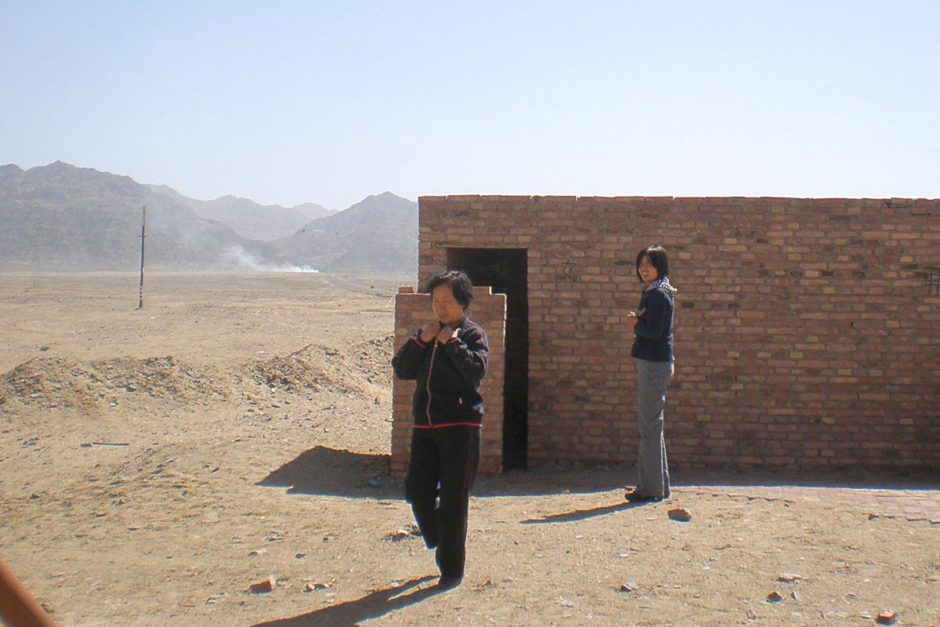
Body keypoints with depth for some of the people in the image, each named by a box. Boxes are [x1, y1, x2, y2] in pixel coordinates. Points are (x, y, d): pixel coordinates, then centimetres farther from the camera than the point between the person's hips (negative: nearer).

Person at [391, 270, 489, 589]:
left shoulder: (473, 333, -2)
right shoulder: (427, 333, 15)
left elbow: (476, 371, -19)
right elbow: (401, 369, 6)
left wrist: (451, 342, -17)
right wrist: (421, 341, -6)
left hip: (460, 426, -6)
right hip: (425, 426, 6)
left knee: (453, 500, -1)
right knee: (416, 491, 6)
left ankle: (452, 569, 10)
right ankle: (440, 542, 32)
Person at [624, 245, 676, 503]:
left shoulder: (657, 294, -14)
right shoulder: (657, 292, 17)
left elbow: (654, 331, -22)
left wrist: (636, 324, -6)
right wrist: (638, 322, 4)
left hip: (654, 365, -11)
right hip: (656, 363, 11)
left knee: (649, 427, -5)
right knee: (653, 426, 16)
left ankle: (650, 488, 1)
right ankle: (659, 486, 24)